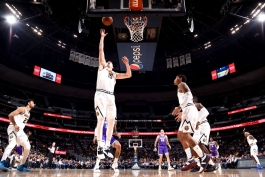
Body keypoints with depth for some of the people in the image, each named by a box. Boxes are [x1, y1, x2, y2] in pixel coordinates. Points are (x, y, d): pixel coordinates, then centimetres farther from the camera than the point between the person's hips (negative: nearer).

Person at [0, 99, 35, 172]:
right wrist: (15, 125, -21)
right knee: (12, 143, -32)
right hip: (13, 128, -9)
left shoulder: (28, 113, 23)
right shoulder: (22, 109, -3)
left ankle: (21, 165, 7)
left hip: (20, 130, 9)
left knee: (27, 147, 1)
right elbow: (10, 115, -13)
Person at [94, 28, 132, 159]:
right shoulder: (102, 67, 18)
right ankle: (100, 148, -11)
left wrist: (127, 64, 15)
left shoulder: (115, 74, 28)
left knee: (111, 121, 0)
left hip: (111, 97, 5)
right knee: (101, 119, -13)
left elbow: (128, 75, 23)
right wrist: (102, 37, 14)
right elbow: (101, 51, 13)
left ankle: (107, 147, 8)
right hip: (101, 95, -5)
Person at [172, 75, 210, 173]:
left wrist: (179, 107, -21)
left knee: (185, 135, -16)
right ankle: (190, 159, 4)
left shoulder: (182, 84, 3)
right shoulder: (183, 87, 31)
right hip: (188, 111, 10)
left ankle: (203, 157, -14)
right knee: (180, 136, 8)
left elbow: (189, 96, -16)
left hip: (189, 110, -10)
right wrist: (182, 113, 32)